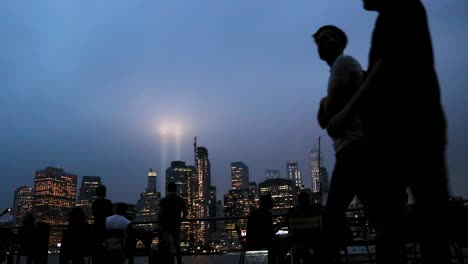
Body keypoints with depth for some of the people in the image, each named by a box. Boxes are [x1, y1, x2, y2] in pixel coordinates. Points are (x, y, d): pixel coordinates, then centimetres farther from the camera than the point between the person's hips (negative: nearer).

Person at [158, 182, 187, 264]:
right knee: (177, 245, 16)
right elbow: (185, 213, 4)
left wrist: (160, 225, -4)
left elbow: (161, 214, -13)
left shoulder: (163, 200, -8)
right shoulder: (181, 200, 3)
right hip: (177, 226, 4)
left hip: (167, 226, -4)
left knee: (170, 246, -1)